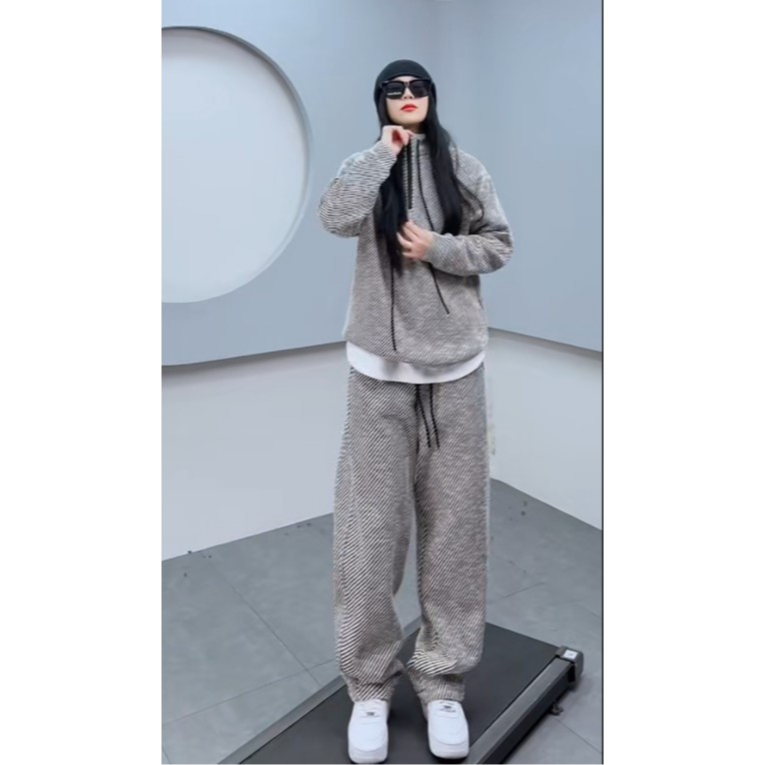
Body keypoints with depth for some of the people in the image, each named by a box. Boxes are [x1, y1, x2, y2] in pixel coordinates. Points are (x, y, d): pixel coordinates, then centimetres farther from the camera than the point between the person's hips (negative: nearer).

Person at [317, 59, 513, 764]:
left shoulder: (463, 167, 9)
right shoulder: (367, 165, 8)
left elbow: (500, 244, 8)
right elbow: (336, 217, -13)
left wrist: (438, 249, -7)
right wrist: (385, 151, -7)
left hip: (455, 366, 1)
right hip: (380, 367, -1)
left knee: (453, 521, 5)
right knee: (370, 522, 0)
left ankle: (444, 679, 19)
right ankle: (370, 682, 16)